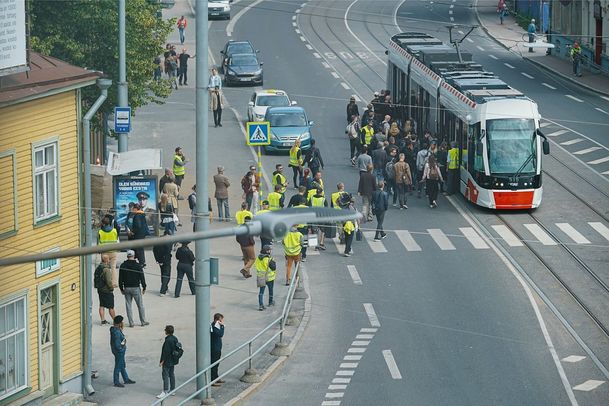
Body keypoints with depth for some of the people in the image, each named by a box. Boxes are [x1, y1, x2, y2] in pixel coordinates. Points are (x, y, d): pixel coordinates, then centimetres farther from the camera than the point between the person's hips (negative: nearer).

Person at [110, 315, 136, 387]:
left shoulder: (115, 329, 2)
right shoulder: (116, 332, -29)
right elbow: (117, 344, -28)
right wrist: (121, 349, -14)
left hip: (120, 352, 10)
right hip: (119, 352, -10)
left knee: (123, 365, 22)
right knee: (118, 367, 5)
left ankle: (126, 379, 36)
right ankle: (116, 382, 18)